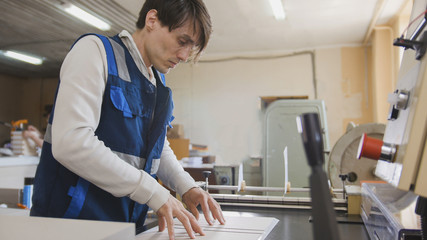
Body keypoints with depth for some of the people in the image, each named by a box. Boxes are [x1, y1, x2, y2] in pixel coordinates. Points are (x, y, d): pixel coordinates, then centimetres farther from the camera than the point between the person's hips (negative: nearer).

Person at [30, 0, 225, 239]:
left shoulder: (158, 81, 10)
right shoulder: (96, 49, -13)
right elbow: (71, 142, -26)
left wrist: (187, 186, 0)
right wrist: (155, 194, -24)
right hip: (74, 218, -7)